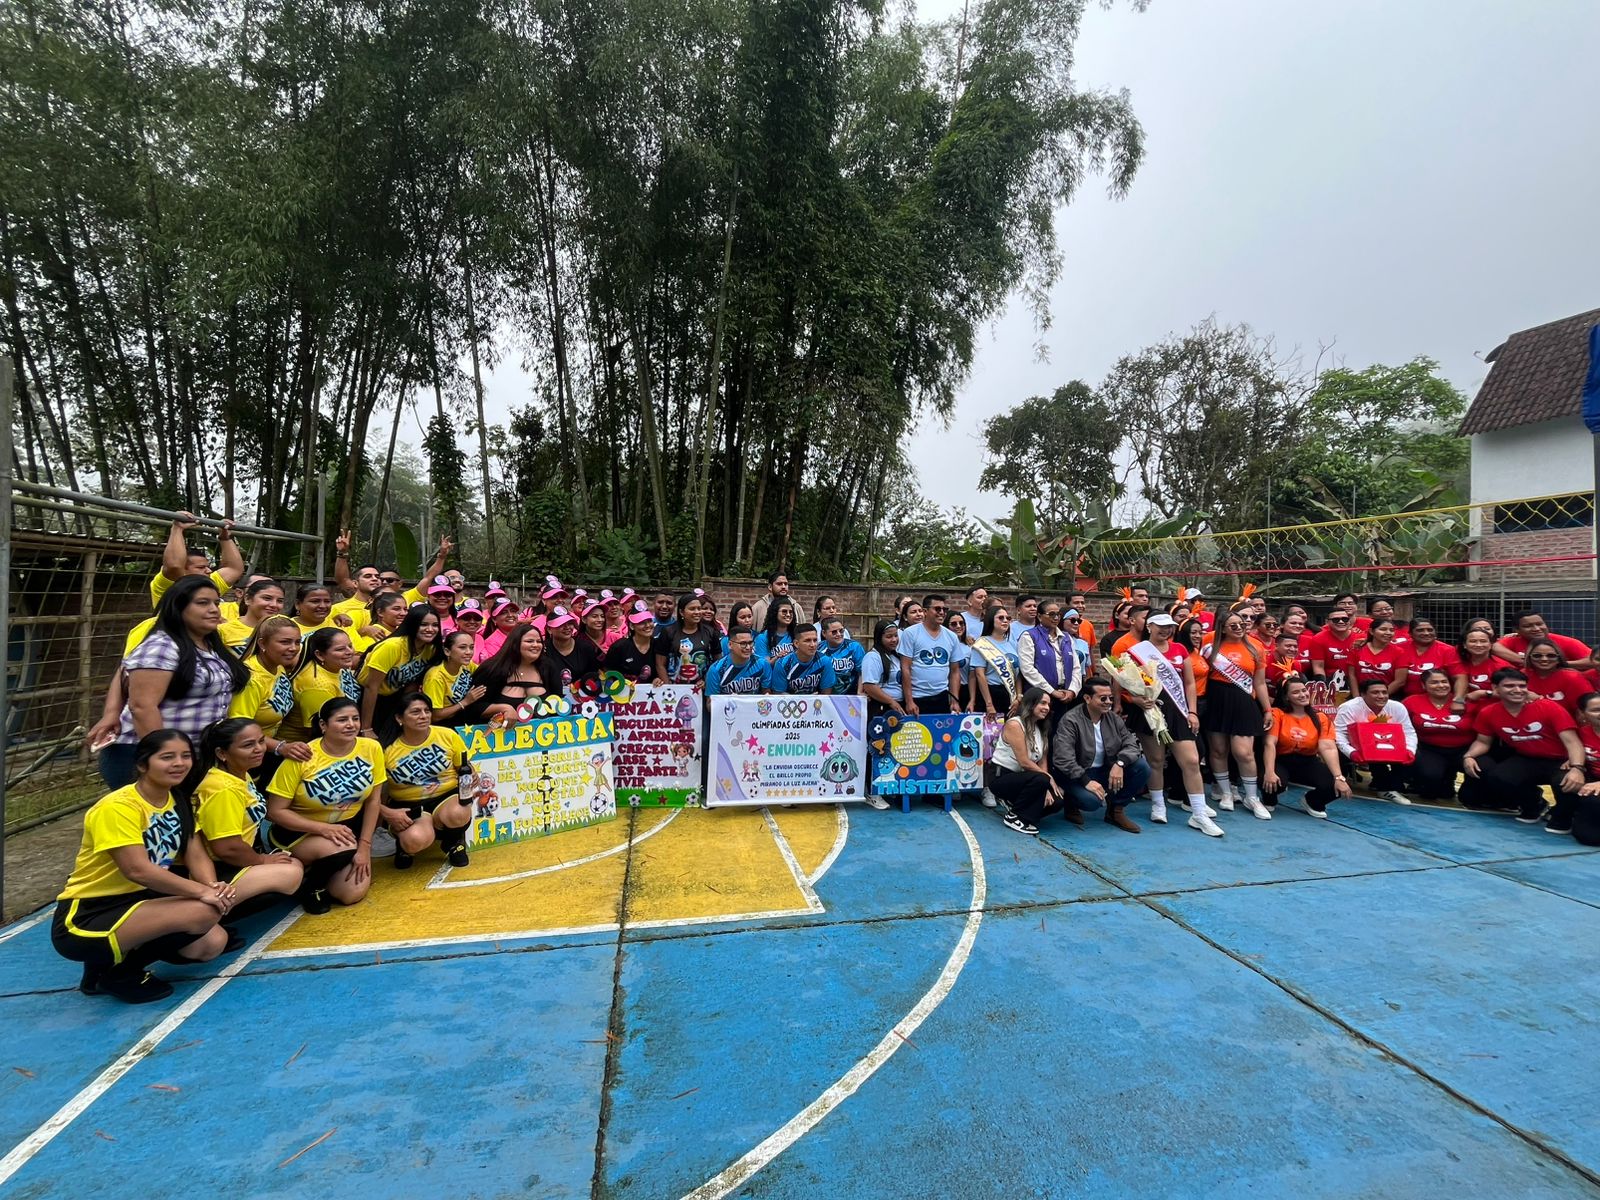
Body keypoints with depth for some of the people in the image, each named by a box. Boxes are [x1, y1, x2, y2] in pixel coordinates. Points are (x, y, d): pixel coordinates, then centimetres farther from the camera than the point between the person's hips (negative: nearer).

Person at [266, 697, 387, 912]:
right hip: (300, 830, -3)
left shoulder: (371, 748, -12)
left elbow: (373, 800, -4)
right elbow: (275, 811, -15)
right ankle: (312, 884, 0)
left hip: (349, 825, 3)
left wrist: (364, 846, -8)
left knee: (353, 893, -12)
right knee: (343, 851, -34)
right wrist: (323, 828, -26)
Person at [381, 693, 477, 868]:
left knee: (458, 815, -35)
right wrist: (387, 813, -19)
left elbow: (466, 769, 5)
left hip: (448, 796, 1)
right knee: (416, 840, -33)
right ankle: (405, 845, 10)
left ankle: (454, 841, 5)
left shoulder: (448, 735, -7)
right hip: (408, 805, -1)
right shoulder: (388, 750, -11)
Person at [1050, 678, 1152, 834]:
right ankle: (1071, 803, 5)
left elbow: (1131, 743, -3)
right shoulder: (1070, 721, -18)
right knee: (1091, 800, -35)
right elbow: (1062, 759, -26)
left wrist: (1119, 763, -23)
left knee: (1142, 767, -14)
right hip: (1077, 775, -6)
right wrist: (1086, 781, -33)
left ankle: (1116, 810, 4)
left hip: (1106, 772, 6)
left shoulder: (1113, 718, 3)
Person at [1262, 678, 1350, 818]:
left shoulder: (1320, 718, 0)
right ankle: (1269, 800, 6)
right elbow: (1270, 744, -20)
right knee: (1272, 783, -36)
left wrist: (1339, 777, -26)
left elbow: (1328, 748, -13)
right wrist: (1269, 772, -34)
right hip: (1281, 761, -4)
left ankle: (1313, 802, 14)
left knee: (1336, 786, -23)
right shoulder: (1276, 714, -10)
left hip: (1308, 763, 4)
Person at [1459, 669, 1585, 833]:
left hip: (1559, 761, -3)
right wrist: (1468, 756, -14)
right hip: (1526, 760, 3)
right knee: (1497, 778, -27)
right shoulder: (1487, 713, -6)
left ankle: (1562, 817, 1)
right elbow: (1483, 742, 7)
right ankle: (1533, 804, 10)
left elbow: (1572, 741, -21)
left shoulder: (1550, 707, -16)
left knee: (1569, 784, -36)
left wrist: (1576, 768, -38)